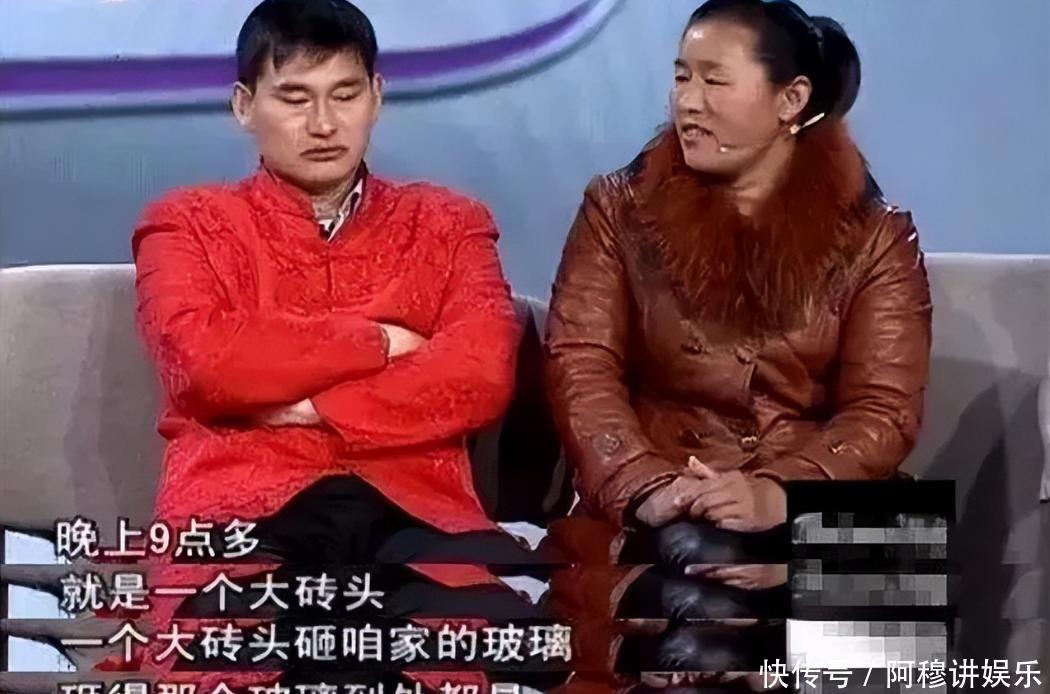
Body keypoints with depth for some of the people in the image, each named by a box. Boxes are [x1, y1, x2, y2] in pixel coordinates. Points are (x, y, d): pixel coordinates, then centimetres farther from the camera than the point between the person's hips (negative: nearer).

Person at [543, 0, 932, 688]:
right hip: (654, 514, 0)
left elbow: (884, 411, -3)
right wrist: (647, 487, -20)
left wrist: (777, 495, -22)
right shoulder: (619, 209, 9)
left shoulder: (875, 238, 7)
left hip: (816, 511, 0)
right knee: (693, 557, -35)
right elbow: (582, 370, -1)